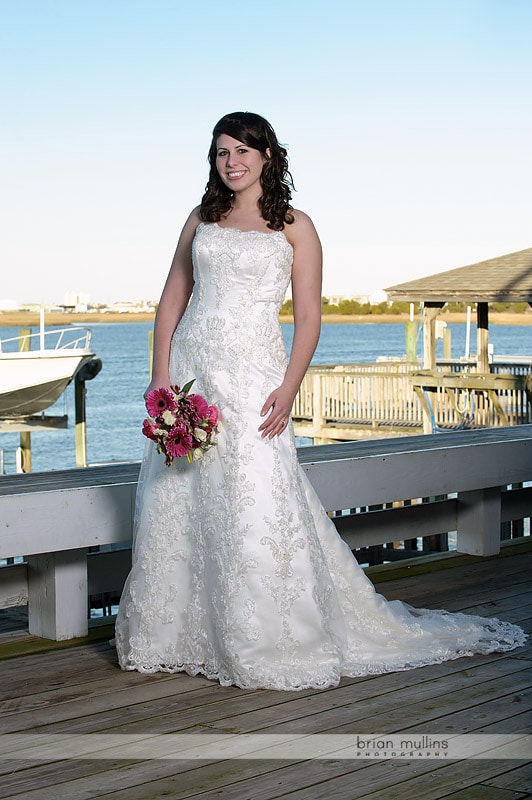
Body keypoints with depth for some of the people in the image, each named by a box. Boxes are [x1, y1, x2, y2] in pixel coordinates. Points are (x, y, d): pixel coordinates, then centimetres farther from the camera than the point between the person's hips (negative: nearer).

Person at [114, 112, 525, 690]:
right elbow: (172, 300, 13)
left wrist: (288, 390, -13)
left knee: (254, 507, -9)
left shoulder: (293, 226, 4)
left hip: (251, 374, -4)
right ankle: (178, 637, 17)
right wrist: (160, 375, 0)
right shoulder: (202, 220, 15)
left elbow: (308, 317, -1)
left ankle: (275, 647, 2)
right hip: (190, 369, 4)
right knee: (178, 504, 4)